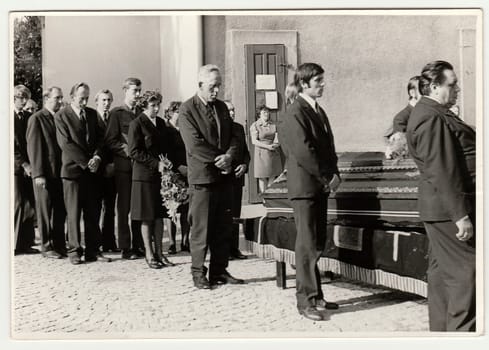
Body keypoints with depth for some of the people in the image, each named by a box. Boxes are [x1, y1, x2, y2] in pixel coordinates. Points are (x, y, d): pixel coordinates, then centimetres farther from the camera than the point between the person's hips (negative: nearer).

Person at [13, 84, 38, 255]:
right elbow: (11, 145, -9)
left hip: (29, 167, 5)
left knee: (30, 205, 3)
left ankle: (26, 243, 11)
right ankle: (14, 243, 4)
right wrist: (24, 164, -14)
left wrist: (30, 164, -1)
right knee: (17, 204, -5)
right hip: (15, 167, -5)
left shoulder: (29, 117, 12)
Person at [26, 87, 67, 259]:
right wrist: (38, 174, -14)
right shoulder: (36, 119, -3)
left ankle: (59, 244, 16)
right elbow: (33, 148, -8)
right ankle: (46, 246, 11)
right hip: (44, 174, -5)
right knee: (45, 211, 3)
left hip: (59, 172, 5)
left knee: (60, 211, 7)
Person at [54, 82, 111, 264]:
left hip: (92, 169, 4)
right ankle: (74, 251, 8)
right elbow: (65, 143, -9)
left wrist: (97, 157, -6)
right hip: (73, 169, -4)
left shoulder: (92, 114, 14)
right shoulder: (61, 116, -2)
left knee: (93, 213, 5)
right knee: (73, 213, 0)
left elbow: (100, 138, 12)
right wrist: (85, 162, -12)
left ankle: (93, 250, 10)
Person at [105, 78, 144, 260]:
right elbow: (110, 141, -4)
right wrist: (127, 150, -14)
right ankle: (125, 247, 5)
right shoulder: (116, 113, 2)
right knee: (124, 207, 0)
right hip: (124, 165, -4)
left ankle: (138, 245, 12)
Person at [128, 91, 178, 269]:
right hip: (145, 175, -6)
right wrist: (156, 164, -17)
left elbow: (168, 147, 18)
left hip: (161, 174, 6)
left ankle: (159, 252, 14)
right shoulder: (137, 124, -6)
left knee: (159, 215, 8)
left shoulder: (161, 123, 13)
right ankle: (149, 254, 10)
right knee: (147, 217, 1)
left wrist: (176, 165, 2)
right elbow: (134, 152, -12)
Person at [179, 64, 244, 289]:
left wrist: (229, 156, -6)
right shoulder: (187, 109, -5)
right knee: (201, 228, -1)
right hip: (202, 176, -6)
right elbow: (195, 144, -14)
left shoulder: (221, 107, 15)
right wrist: (219, 160, -12)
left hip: (224, 175, 6)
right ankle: (198, 273, 10)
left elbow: (233, 137, 13)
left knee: (223, 227, 9)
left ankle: (219, 271, 18)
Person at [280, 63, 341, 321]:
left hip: (321, 186, 8)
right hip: (304, 186, -8)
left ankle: (315, 296, 20)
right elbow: (303, 151, -18)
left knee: (317, 244, 11)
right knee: (307, 244, -5)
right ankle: (305, 301, 3)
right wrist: (327, 177, -12)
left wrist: (334, 176, 2)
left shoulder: (319, 111, 16)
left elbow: (328, 147, 16)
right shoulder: (295, 113, -11)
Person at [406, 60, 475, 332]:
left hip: (444, 209, 11)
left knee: (443, 271, 14)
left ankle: (441, 329, 23)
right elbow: (441, 172, -23)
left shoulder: (436, 114, 17)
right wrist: (460, 215, -23)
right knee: (466, 271, -7)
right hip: (449, 208, -11)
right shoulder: (431, 119, -17)